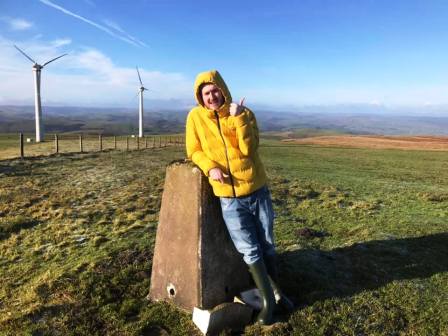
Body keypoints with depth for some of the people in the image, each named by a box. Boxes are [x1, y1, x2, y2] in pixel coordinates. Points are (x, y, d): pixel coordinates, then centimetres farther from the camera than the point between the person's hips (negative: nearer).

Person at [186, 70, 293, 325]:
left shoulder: (244, 113, -3)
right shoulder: (195, 117, -1)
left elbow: (249, 149, -14)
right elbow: (194, 151, 2)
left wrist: (238, 118, -22)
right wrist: (210, 167, -16)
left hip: (258, 190, 1)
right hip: (229, 197, 0)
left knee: (267, 245, 15)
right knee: (250, 250, 5)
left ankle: (277, 291, 39)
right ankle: (268, 299, 27)